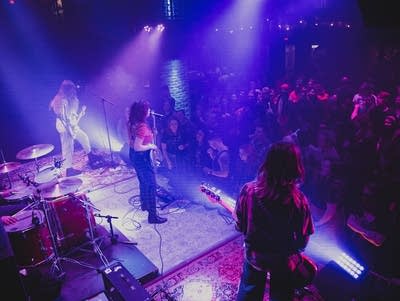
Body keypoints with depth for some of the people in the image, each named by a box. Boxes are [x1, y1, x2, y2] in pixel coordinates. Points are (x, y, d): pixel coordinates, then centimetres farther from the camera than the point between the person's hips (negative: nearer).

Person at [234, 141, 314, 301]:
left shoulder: (248, 190, -23)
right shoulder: (299, 201, -27)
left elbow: (239, 226, -10)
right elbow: (303, 240, -15)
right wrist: (291, 249, 6)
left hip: (253, 255, 2)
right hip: (283, 261, -1)